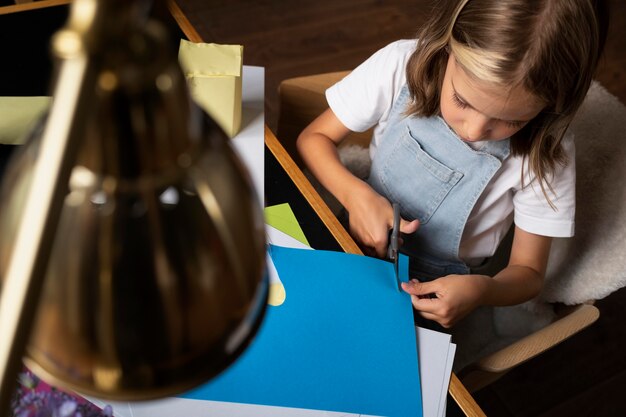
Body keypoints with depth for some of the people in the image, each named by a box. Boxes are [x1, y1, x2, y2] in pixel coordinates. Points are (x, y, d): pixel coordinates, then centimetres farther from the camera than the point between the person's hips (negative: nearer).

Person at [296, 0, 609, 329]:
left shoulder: (545, 153, -18)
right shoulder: (401, 66, -18)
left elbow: (528, 272, -7)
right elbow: (314, 138, -6)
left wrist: (480, 290, -30)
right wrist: (355, 195, -26)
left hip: (442, 294, -3)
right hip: (354, 252, 3)